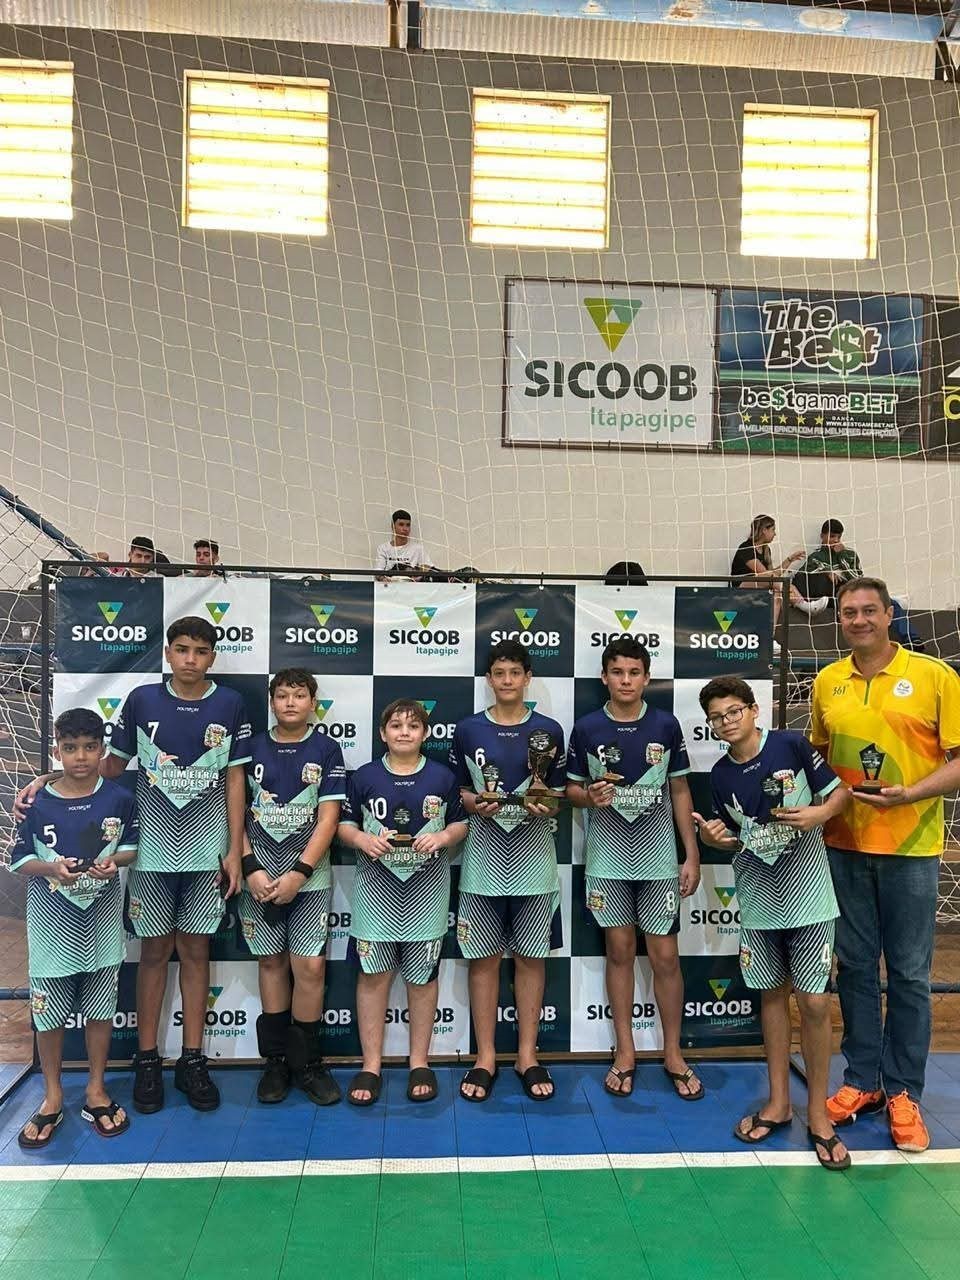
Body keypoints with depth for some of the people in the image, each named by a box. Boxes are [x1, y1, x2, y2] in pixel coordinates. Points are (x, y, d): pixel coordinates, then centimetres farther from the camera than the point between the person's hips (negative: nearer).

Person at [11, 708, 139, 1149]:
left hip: (102, 919, 0)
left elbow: (134, 846, 2)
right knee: (48, 1012, 10)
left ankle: (96, 1091, 30)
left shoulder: (120, 799, -7)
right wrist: (52, 869, -22)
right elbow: (20, 860, -4)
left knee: (100, 1008, 12)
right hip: (52, 923, 0)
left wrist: (114, 861, -19)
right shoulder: (38, 804, -9)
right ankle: (52, 1098, 29)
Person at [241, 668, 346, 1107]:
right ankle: (275, 1060, 21)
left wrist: (297, 874, -12)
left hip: (309, 876, -1)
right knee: (271, 962, 9)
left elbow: (328, 817, -5)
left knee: (309, 965, -3)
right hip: (259, 876, 1)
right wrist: (251, 869, -8)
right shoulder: (252, 748, 5)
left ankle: (307, 1063, 13)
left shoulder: (327, 750, 0)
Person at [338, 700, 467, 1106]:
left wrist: (442, 837, -15)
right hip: (376, 890, 0)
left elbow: (461, 824, 5)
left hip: (427, 891, 0)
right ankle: (371, 1065, 17)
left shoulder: (443, 777, 1)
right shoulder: (364, 777, 0)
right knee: (372, 975, 4)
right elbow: (344, 825, 3)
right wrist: (362, 839, -16)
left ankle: (420, 1063, 24)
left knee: (422, 975, 10)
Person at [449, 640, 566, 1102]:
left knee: (531, 956, 9)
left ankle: (528, 1056, 23)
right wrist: (475, 804, -14)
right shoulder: (468, 730, 1)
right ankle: (485, 1058, 20)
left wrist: (546, 806, -15)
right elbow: (457, 791, 6)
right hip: (484, 856, 0)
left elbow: (559, 795, 6)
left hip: (533, 856, 0)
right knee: (483, 957, 6)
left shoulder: (548, 731, 1)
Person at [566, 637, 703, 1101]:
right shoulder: (586, 728, -3)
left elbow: (680, 790, 4)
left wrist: (692, 855, 2)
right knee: (619, 951, 10)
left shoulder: (666, 725, -2)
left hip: (659, 858, 0)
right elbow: (571, 788, 5)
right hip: (607, 859, 0)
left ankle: (673, 1053, 23)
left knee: (665, 956, 5)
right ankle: (625, 1051, 24)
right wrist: (589, 796, -18)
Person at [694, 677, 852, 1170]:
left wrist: (820, 813, -22)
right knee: (772, 995, 14)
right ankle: (778, 1102, 29)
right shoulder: (720, 774, 0)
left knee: (813, 1002, 0)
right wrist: (713, 838, -11)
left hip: (808, 896, -3)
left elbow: (839, 790, -3)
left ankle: (817, 1112, 19)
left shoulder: (791, 745, -11)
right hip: (758, 900, 4)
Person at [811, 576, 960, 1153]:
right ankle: (862, 1081, 27)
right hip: (845, 845, 3)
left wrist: (910, 794, -21)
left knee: (909, 973, 7)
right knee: (856, 967, 12)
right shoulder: (827, 683, 4)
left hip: (911, 849, -3)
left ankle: (904, 1093, 23)